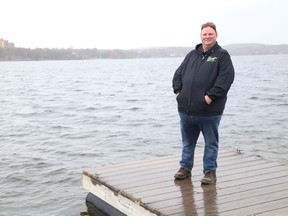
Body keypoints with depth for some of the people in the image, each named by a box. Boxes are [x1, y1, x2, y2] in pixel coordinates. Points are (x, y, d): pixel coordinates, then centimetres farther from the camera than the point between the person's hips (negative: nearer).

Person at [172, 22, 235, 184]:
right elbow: (178, 73, 18)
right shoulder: (192, 55, 15)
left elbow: (226, 78, -13)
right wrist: (178, 90, 3)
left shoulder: (222, 55, -1)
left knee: (211, 142, 6)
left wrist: (211, 96, -18)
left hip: (209, 111, -5)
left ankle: (210, 171, 17)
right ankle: (185, 168, 28)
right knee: (187, 141, 16)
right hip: (186, 109, 5)